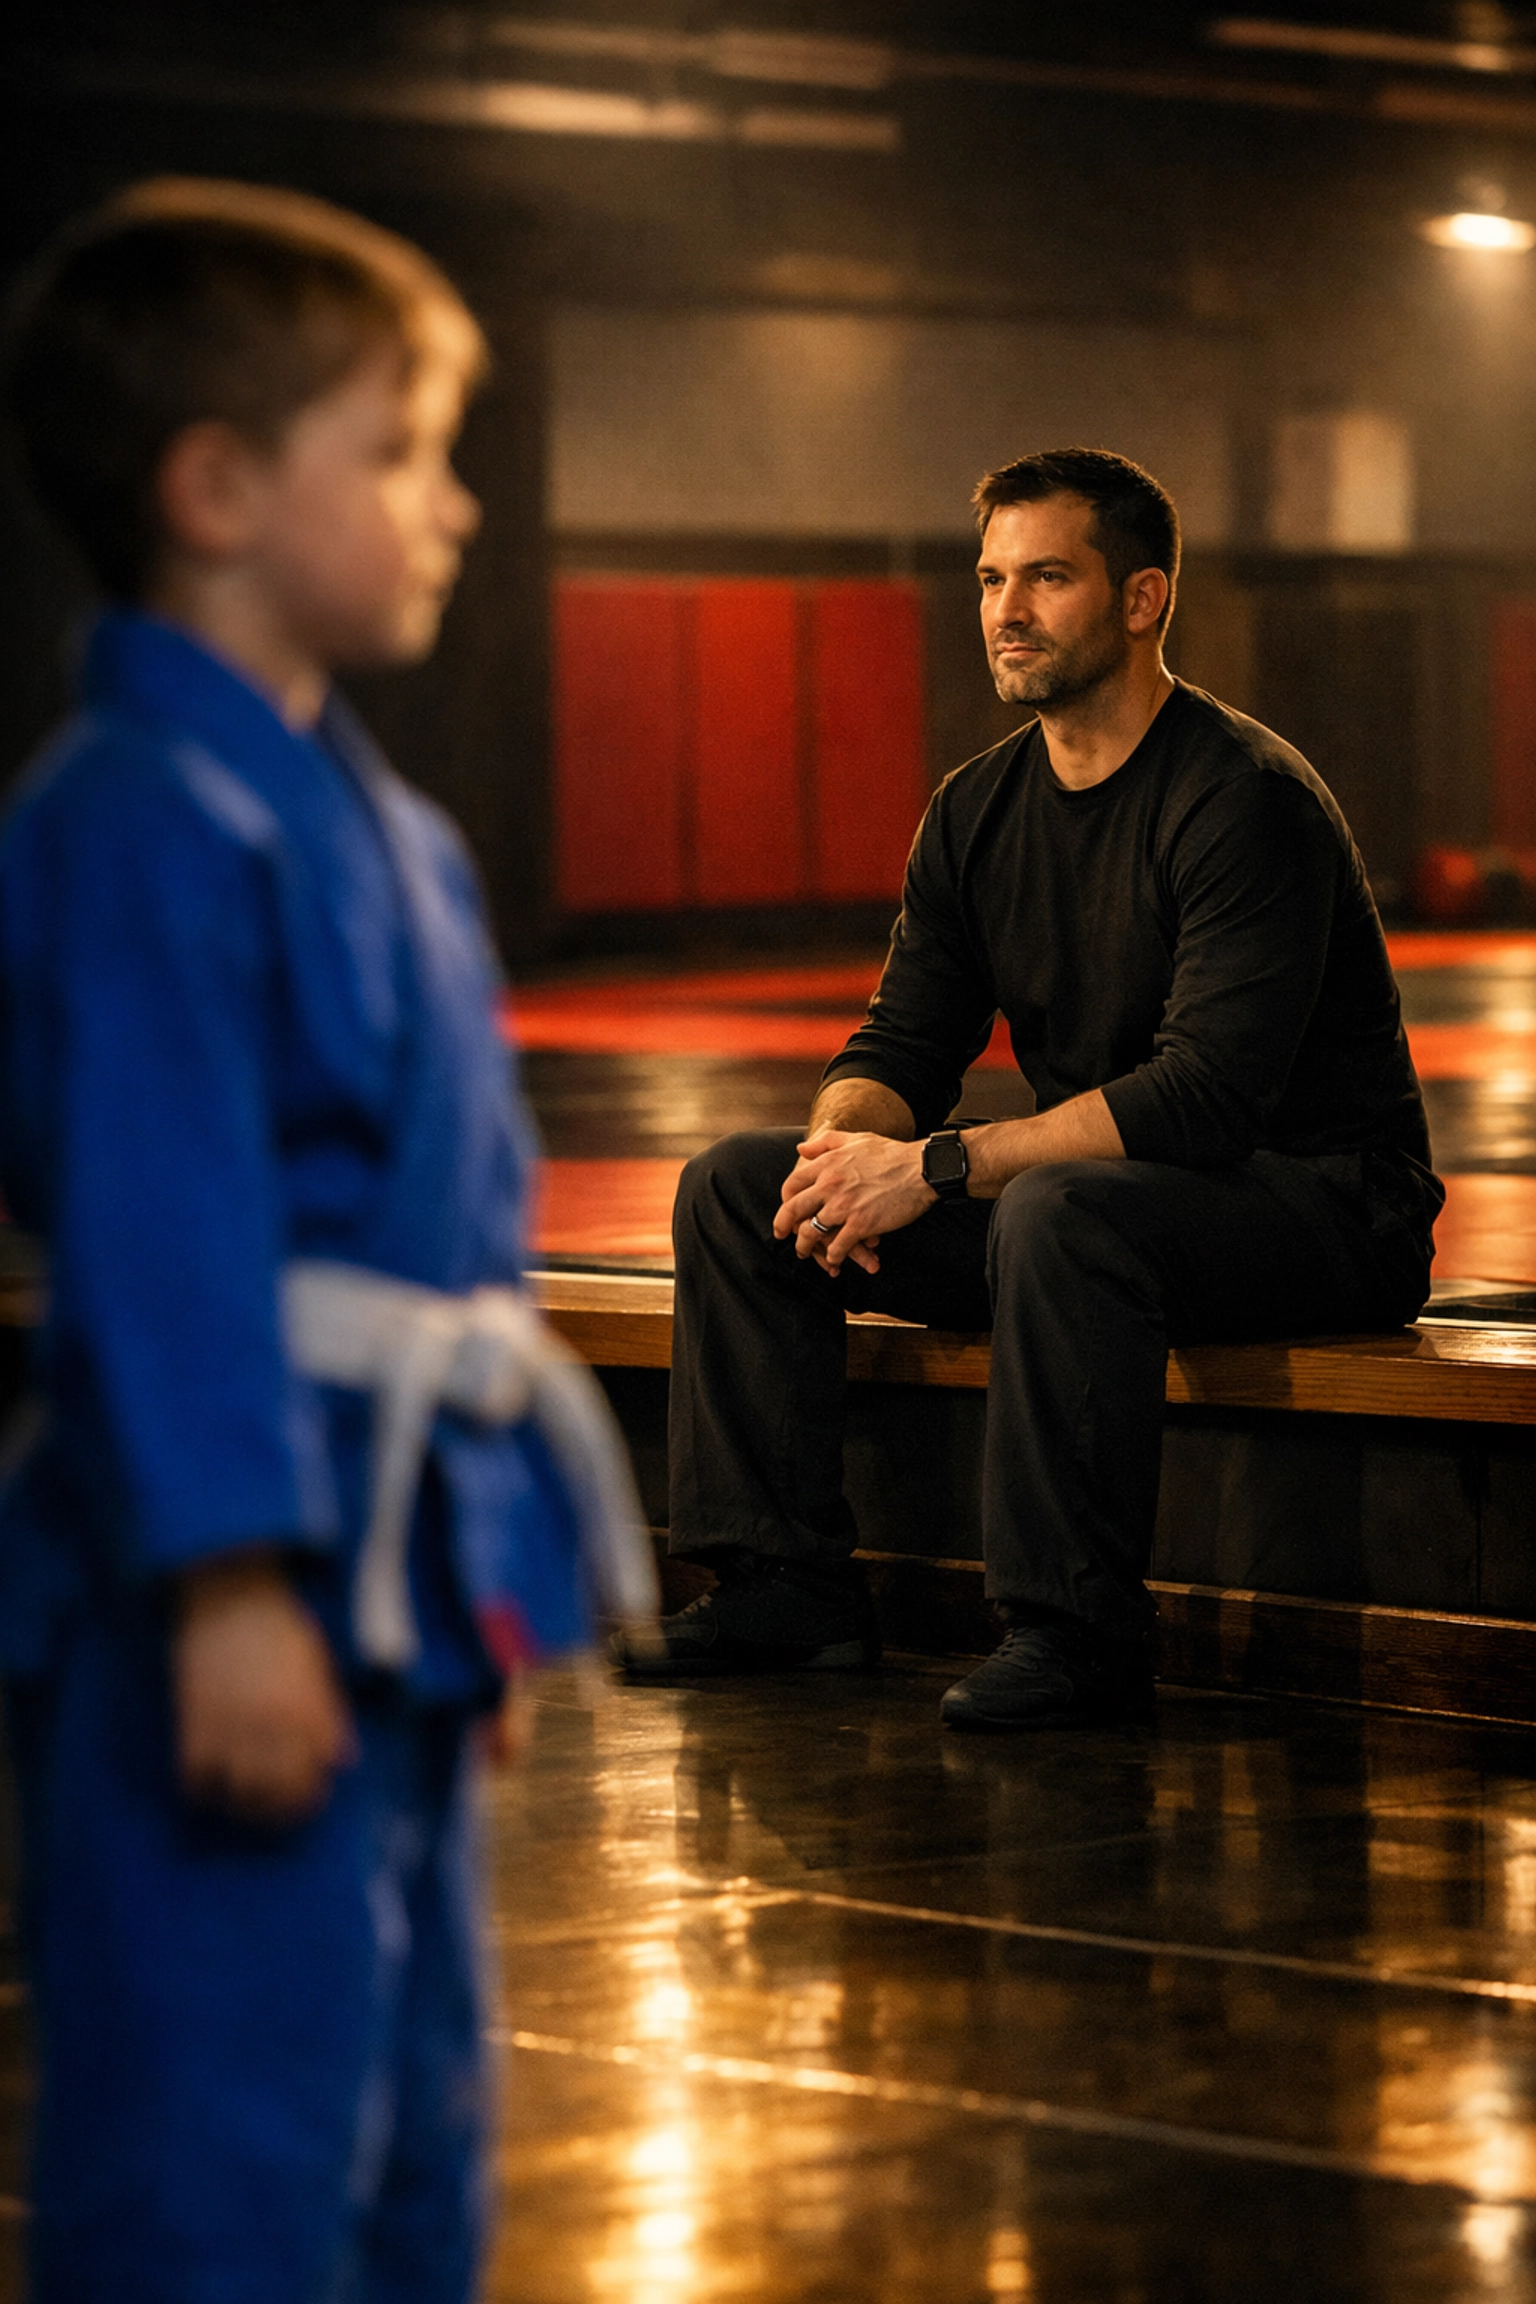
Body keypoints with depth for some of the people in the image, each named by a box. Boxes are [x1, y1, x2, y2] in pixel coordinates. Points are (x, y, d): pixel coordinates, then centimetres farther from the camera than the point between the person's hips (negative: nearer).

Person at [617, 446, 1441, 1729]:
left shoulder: (1244, 798, -19)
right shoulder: (979, 810, 7)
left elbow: (1209, 1090, -27)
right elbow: (905, 1043, 8)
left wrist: (939, 1168, -29)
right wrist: (844, 1151, -17)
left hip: (1322, 1207, -8)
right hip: (1104, 1188, 8)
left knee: (1059, 1211, -40)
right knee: (734, 1185, -1)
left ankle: (1074, 1631, -31)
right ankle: (789, 1585, -1)